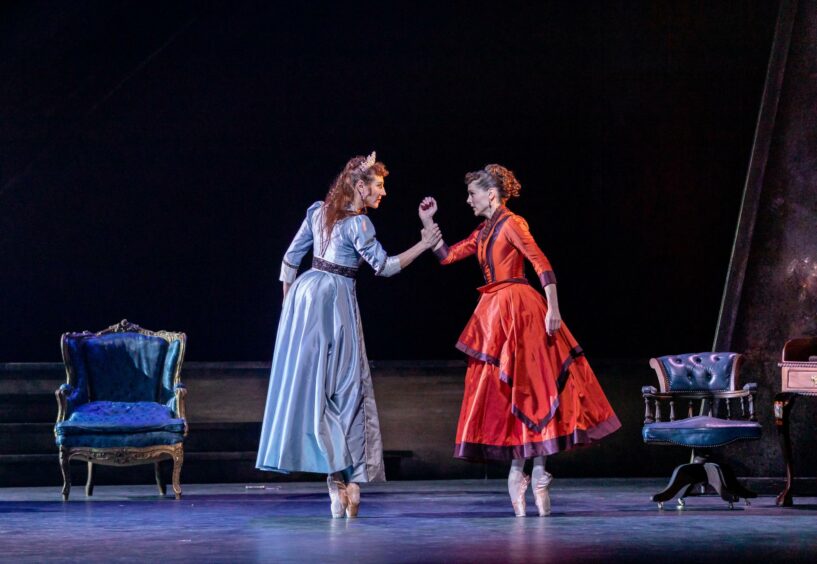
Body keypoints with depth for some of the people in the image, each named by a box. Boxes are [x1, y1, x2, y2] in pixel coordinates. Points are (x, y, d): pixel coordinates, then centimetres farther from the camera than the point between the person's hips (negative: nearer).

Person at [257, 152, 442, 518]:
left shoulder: (318, 211, 9)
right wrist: (423, 245, -3)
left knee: (303, 377, 5)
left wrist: (288, 297, 24)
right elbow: (385, 266, -7)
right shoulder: (358, 224, -11)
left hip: (305, 292, 7)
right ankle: (342, 477, -6)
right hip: (335, 300, -7)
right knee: (344, 384, -3)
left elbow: (291, 257, 14)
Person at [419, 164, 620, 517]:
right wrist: (427, 223, 17)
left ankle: (536, 472, -3)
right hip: (495, 314, 9)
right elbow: (446, 256, 21)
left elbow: (542, 265, -15)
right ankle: (520, 472, 8)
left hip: (517, 310, -9)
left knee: (527, 387, -6)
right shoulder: (482, 233, 18)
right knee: (505, 392, 6)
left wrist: (553, 309, -23)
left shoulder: (511, 224, -7)